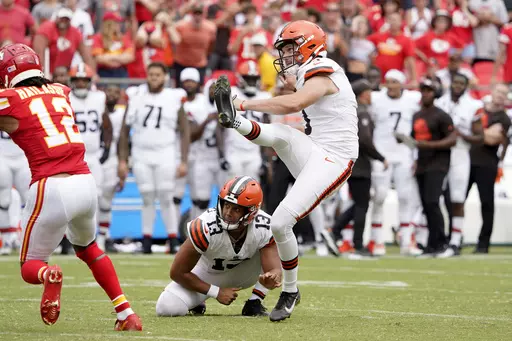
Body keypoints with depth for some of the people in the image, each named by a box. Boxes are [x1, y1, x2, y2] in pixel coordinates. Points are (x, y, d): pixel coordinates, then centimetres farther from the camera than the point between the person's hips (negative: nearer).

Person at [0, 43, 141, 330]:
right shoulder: (60, 91, 16)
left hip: (51, 188, -5)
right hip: (86, 182, 5)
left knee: (31, 266, 12)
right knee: (88, 248, 32)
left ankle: (49, 275, -24)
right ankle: (127, 313, 21)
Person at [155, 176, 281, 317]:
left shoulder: (264, 229, -27)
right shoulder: (206, 228, -34)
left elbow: (274, 270, -32)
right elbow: (178, 272, -26)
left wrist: (272, 278, -58)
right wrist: (216, 293, -22)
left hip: (241, 273, 2)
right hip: (207, 275, -2)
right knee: (167, 308, -27)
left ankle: (254, 303, -10)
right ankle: (196, 300, 9)